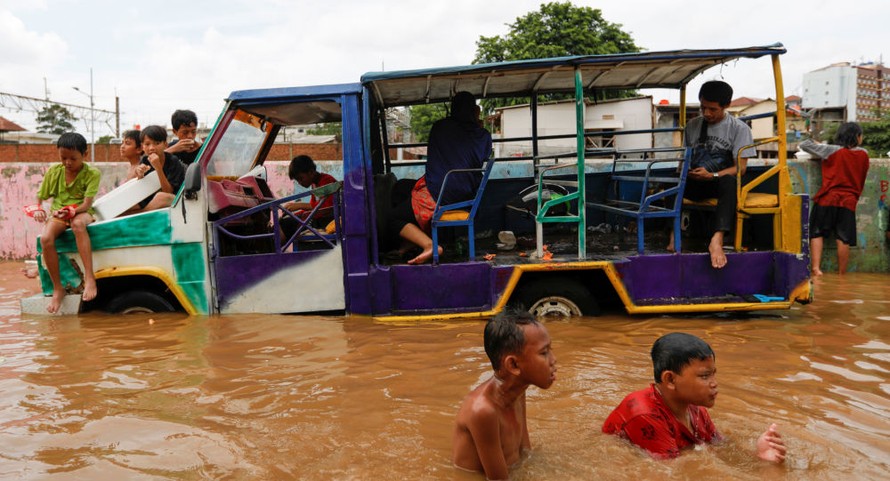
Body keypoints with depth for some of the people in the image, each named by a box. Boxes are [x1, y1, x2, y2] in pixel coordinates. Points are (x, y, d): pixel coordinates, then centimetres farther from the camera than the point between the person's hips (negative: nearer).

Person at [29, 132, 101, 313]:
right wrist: (37, 209, -14)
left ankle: (89, 277, -42)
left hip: (81, 213, -3)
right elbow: (39, 198, 9)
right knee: (45, 239, -30)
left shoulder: (92, 173, -8)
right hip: (57, 214, 3)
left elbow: (87, 204, -17)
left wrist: (71, 210, -36)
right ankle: (58, 288, -17)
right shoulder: (54, 171, 3)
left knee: (78, 224, -41)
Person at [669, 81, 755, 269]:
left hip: (722, 181, -3)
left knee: (729, 181, -40)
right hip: (696, 182, 3)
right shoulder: (692, 126, 11)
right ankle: (674, 235, -36)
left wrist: (712, 175, -22)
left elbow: (740, 168, -6)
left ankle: (717, 239, -54)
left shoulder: (739, 128, 0)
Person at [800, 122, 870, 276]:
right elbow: (862, 179, 19)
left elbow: (804, 145, 0)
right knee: (844, 239, 2)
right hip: (849, 201, 2)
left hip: (827, 199, -2)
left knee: (817, 233, 4)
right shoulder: (864, 154, 7)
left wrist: (817, 145, 17)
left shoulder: (832, 151, -2)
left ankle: (816, 267, -11)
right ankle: (842, 275, 8)